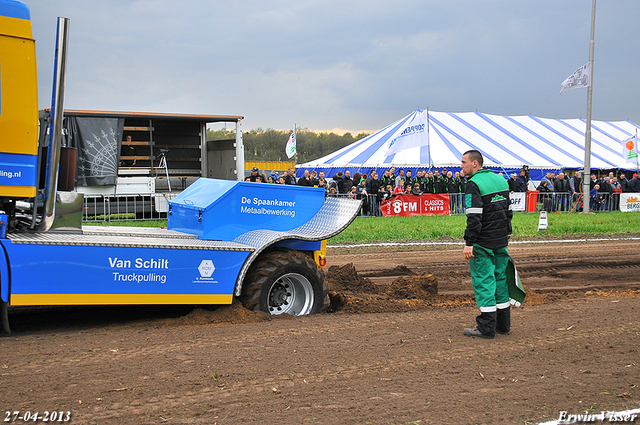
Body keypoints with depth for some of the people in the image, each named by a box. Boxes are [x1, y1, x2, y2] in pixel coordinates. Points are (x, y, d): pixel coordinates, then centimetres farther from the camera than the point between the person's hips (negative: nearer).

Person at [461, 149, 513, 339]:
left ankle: (487, 328, -1)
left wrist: (469, 243, -20)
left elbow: (474, 217, -21)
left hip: (483, 242, -8)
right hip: (501, 241, 8)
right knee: (500, 278, 14)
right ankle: (503, 324, 18)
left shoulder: (474, 184, -13)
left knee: (483, 281, -3)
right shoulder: (500, 180, 13)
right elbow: (508, 210, 17)